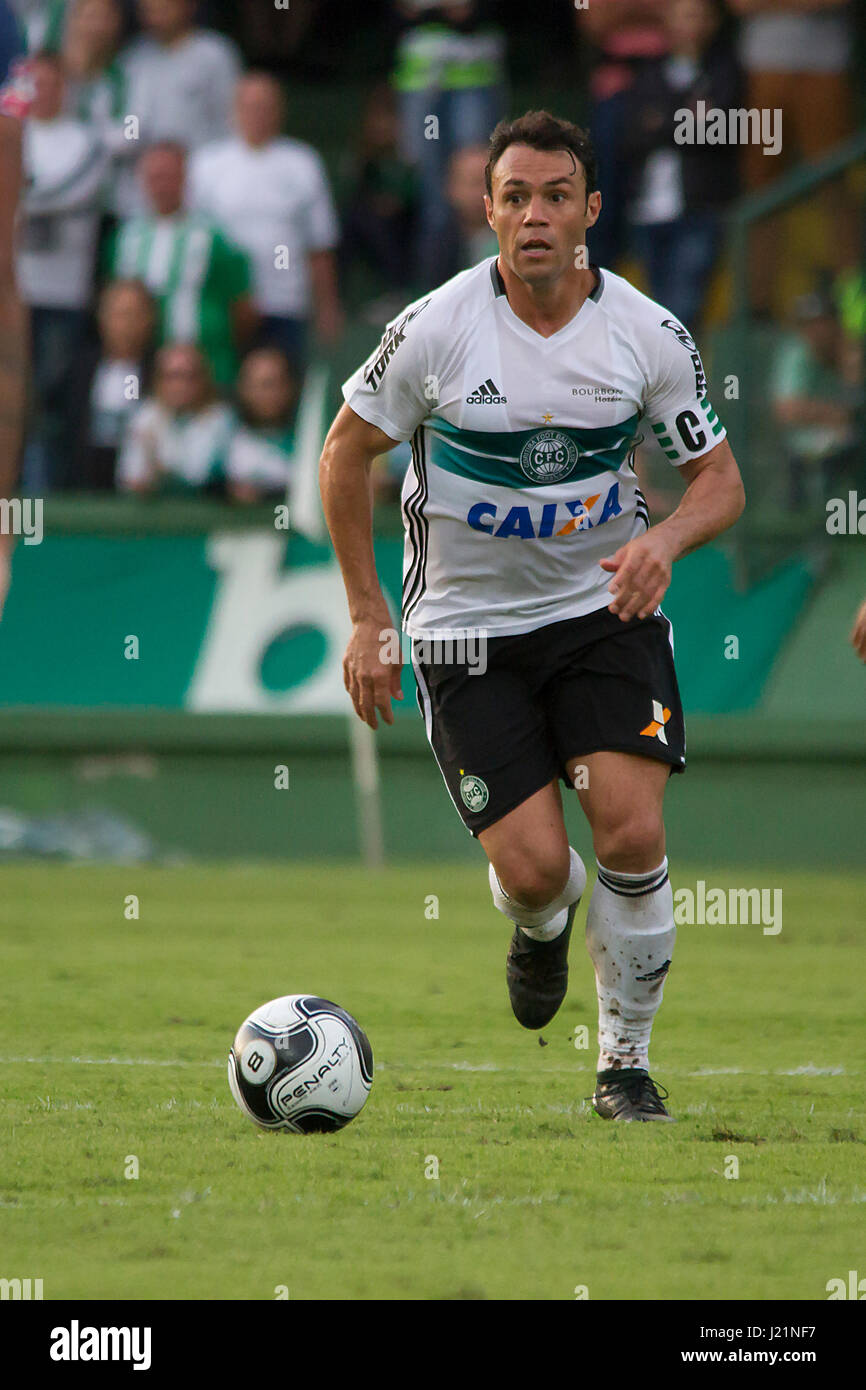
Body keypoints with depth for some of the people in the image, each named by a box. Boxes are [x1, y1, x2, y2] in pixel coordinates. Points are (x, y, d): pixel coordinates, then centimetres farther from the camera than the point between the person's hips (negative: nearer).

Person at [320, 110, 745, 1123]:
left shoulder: (649, 334, -8)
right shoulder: (435, 328, -13)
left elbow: (719, 479, 3)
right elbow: (346, 454, 1)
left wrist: (664, 539, -20)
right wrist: (367, 617, -1)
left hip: (604, 610, 1)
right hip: (469, 624, -1)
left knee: (632, 836, -15)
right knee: (534, 869, -12)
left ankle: (625, 1059, 6)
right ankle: (542, 924, 29)